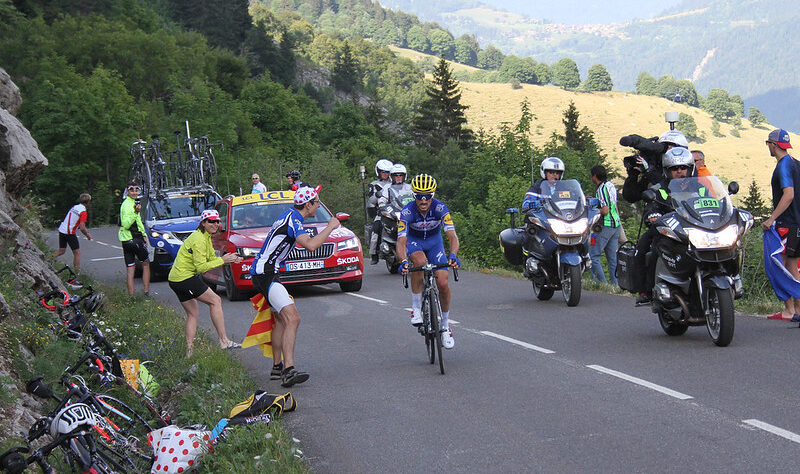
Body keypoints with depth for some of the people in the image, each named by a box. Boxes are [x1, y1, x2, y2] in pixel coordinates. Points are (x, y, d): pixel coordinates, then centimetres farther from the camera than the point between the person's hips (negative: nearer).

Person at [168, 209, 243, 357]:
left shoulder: (206, 237, 14)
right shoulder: (199, 240, -18)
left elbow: (211, 259, 17)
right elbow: (201, 267, -21)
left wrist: (230, 260, 2)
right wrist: (222, 260, -17)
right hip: (185, 277, -11)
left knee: (193, 314, 14)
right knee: (215, 300, -9)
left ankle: (189, 351, 15)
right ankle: (224, 341, -11)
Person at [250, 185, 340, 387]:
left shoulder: (290, 215, 15)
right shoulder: (293, 219, -17)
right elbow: (310, 245, -31)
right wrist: (330, 227, -19)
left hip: (265, 274, 11)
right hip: (265, 274, -11)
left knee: (281, 319, 22)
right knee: (292, 318, -22)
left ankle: (277, 367, 31)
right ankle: (289, 371, -31)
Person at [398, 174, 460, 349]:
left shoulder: (440, 208, -28)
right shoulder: (407, 211, -30)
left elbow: (452, 236, -34)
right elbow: (401, 241, -35)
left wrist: (453, 255, -53)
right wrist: (403, 261, -54)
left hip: (434, 241, 1)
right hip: (414, 241, -1)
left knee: (443, 284, -13)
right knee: (420, 261, -37)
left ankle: (445, 326, 8)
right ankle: (416, 309, -22)